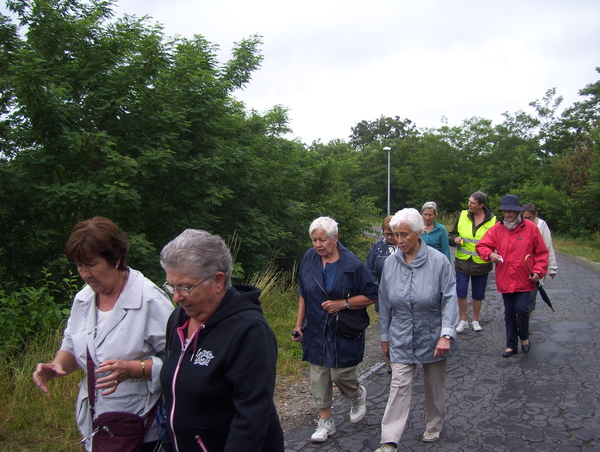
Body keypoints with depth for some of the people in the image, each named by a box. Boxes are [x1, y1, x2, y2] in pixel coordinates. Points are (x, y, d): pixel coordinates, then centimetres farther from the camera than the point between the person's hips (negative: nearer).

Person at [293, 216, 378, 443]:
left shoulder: (351, 264, -15)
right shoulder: (309, 258, -2)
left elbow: (372, 295, -9)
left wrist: (343, 303, -19)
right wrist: (299, 323, 8)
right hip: (316, 331, 4)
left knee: (341, 374, 0)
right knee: (319, 377, 8)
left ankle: (358, 394, 35)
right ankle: (325, 422, 24)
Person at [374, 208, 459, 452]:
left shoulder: (438, 261, -15)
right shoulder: (391, 263, -5)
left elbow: (449, 299, -14)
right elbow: (385, 303, 3)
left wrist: (446, 334, -22)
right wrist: (385, 337, 8)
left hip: (432, 337, -1)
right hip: (402, 339, 1)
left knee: (434, 385, 16)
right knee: (399, 386, -3)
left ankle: (434, 427, 39)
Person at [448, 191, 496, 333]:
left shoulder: (492, 220, -5)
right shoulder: (462, 216, 0)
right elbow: (451, 234, 11)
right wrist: (455, 239, -11)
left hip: (481, 264, -1)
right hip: (462, 261, 1)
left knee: (478, 294, 11)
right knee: (461, 292, -1)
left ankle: (475, 320, 30)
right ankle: (463, 321, 16)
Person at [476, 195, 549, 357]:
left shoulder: (530, 228, -3)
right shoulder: (497, 229, 1)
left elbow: (541, 253, 2)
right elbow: (482, 246, 1)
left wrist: (538, 271, -8)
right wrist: (490, 254, -20)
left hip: (524, 280, -2)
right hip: (504, 280, 2)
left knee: (521, 309, -11)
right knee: (509, 313, 11)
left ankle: (524, 337, 20)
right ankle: (511, 345, 26)